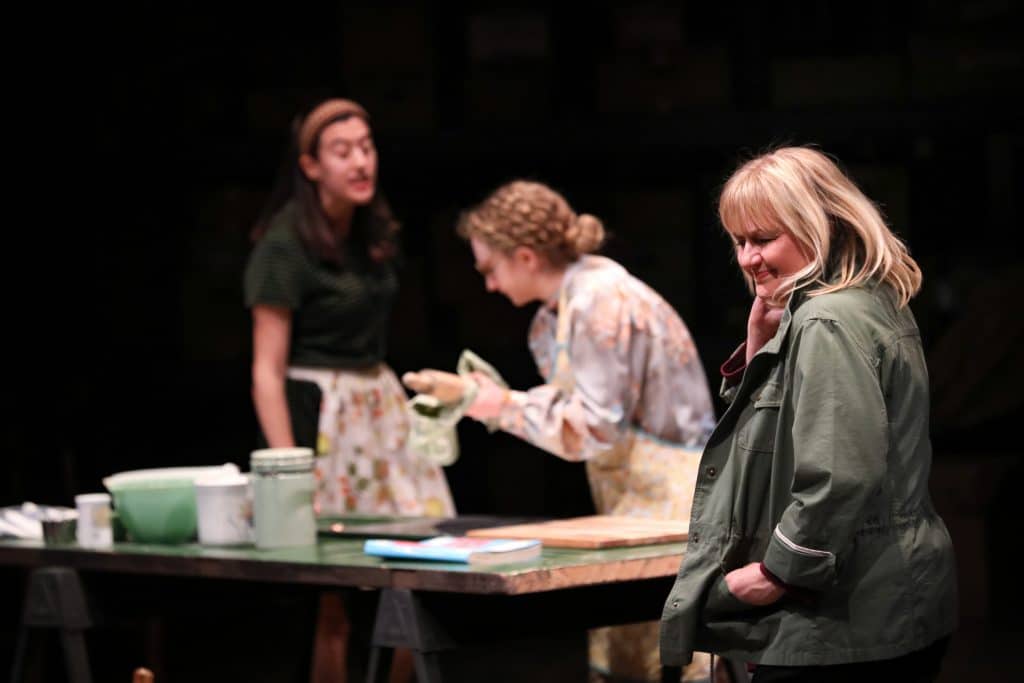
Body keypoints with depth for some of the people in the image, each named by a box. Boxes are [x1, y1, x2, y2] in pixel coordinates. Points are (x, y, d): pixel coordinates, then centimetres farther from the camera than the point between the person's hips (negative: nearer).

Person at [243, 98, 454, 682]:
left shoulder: (374, 234, 9)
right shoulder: (285, 246, -12)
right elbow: (266, 373, -14)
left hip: (382, 407, 7)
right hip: (320, 414, -7)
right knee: (325, 596, -3)